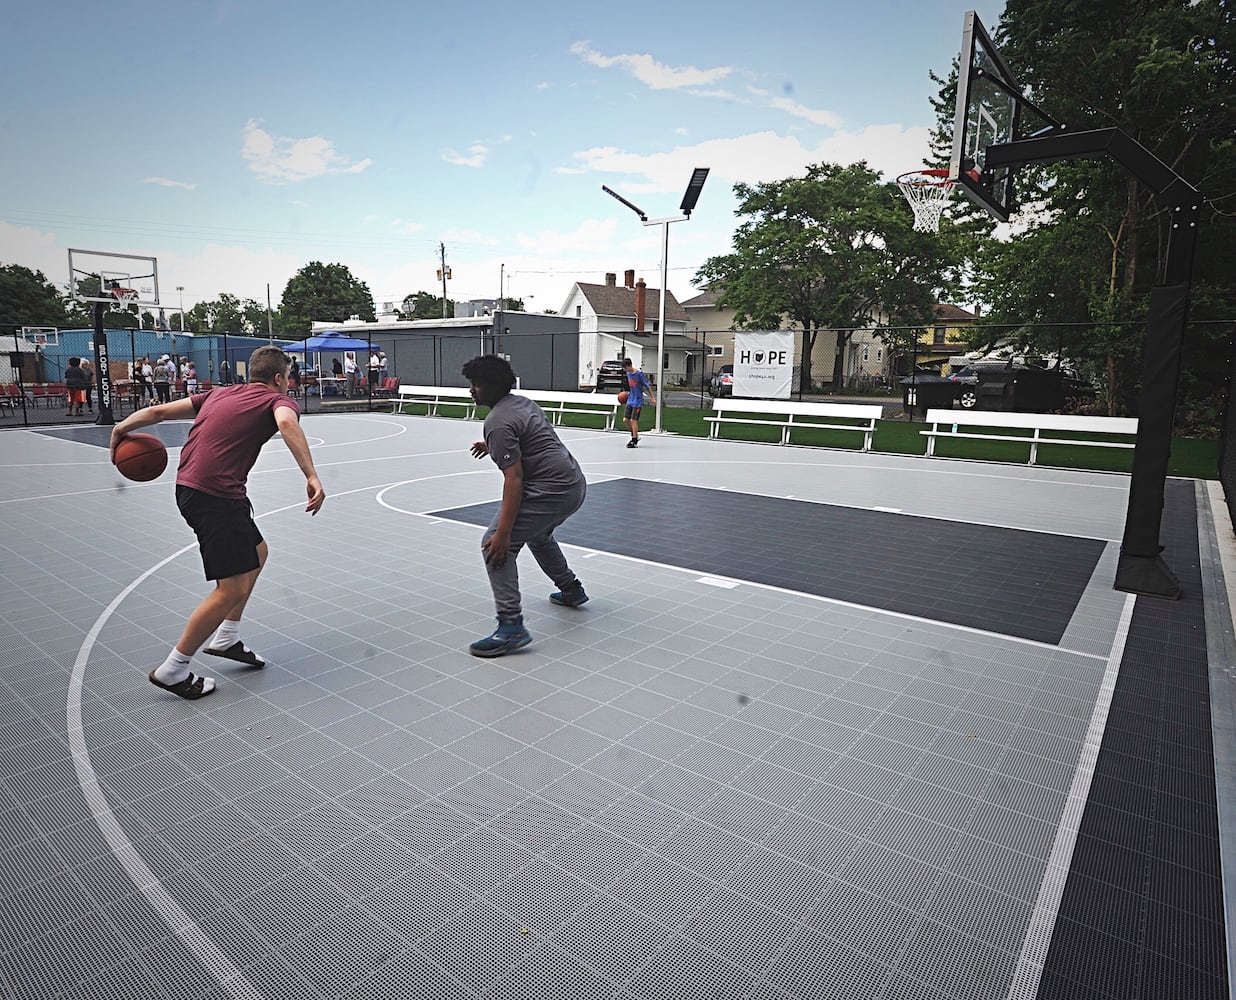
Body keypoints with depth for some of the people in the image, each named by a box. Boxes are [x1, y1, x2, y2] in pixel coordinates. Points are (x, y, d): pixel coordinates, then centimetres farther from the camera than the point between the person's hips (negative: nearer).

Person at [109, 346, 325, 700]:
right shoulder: (279, 400, 0)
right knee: (233, 588, -3)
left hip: (190, 487, 9)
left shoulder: (222, 394, 21)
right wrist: (311, 477, -34)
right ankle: (173, 670, 7)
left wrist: (121, 428, 32)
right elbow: (286, 423, -26)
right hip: (215, 496, -9)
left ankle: (226, 640, 29)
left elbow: (160, 411, 19)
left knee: (257, 552, 23)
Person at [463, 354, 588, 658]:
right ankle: (571, 590, 45)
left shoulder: (497, 423, -15)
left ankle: (511, 626, -15)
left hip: (550, 490, -10)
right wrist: (493, 446, 44)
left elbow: (514, 478, -22)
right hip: (575, 483, 10)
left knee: (495, 546, -10)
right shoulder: (522, 401, 13)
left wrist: (503, 533, -25)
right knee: (537, 533, 34)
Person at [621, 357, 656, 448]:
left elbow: (648, 386, -9)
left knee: (633, 420, -9)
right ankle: (635, 436, 21)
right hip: (630, 400, 7)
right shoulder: (628, 374, 7)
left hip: (638, 401, -7)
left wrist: (652, 398, -8)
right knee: (625, 420, 3)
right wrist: (628, 394, 13)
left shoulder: (639, 374, -15)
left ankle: (634, 440, 1)